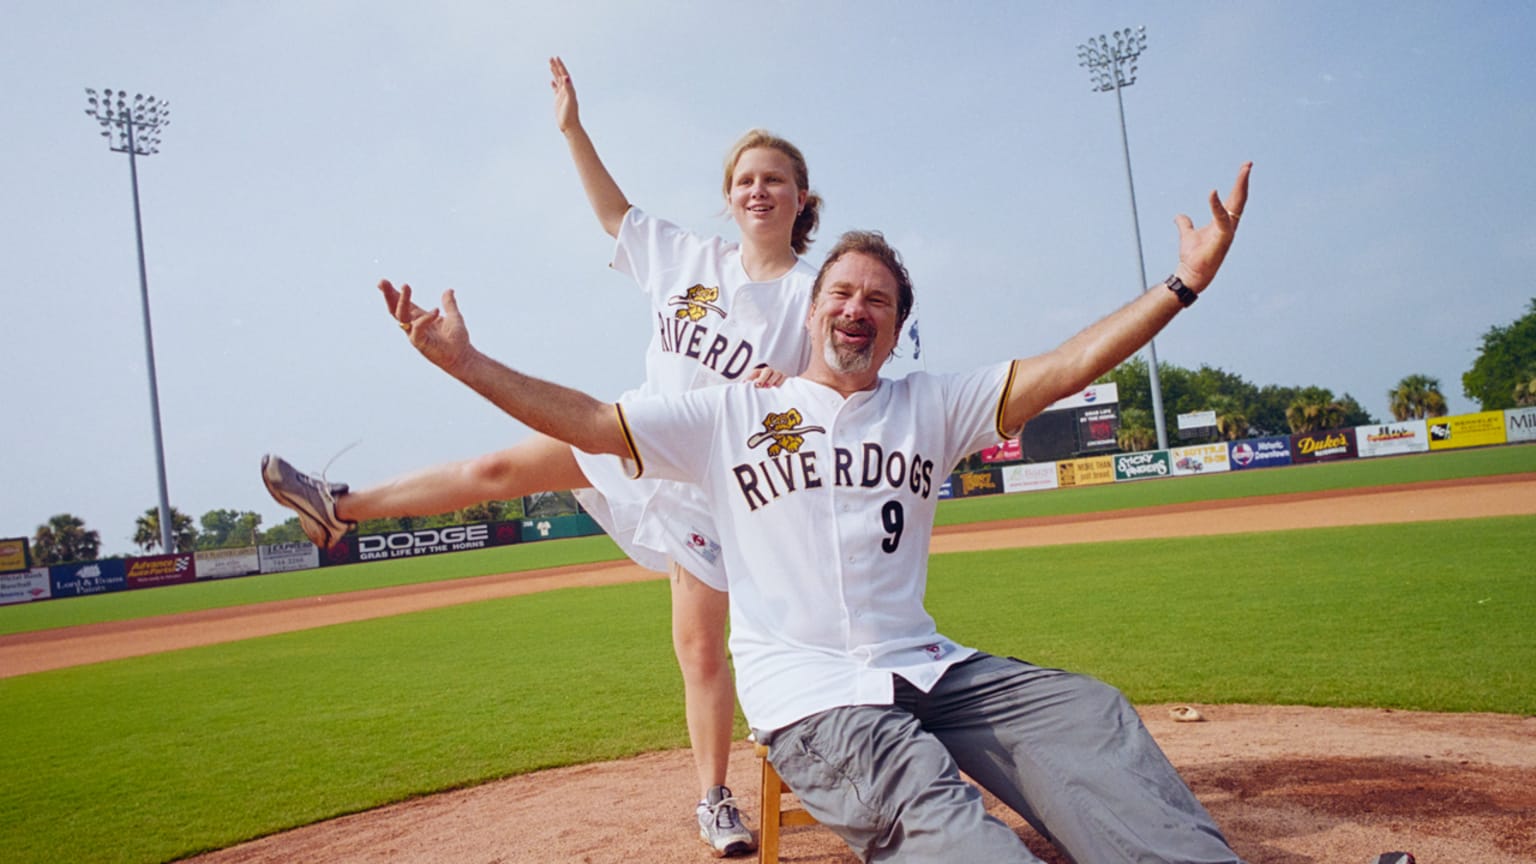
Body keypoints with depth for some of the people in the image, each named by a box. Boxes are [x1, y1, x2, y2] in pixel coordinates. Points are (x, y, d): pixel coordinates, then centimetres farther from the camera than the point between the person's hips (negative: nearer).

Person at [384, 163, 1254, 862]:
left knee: (1092, 715, -18)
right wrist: (464, 361, -4)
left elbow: (1061, 369, 4)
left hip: (927, 669, 4)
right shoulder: (731, 412, 8)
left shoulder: (931, 406, 13)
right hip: (805, 690, -3)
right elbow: (590, 422, 4)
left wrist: (1183, 284, -7)